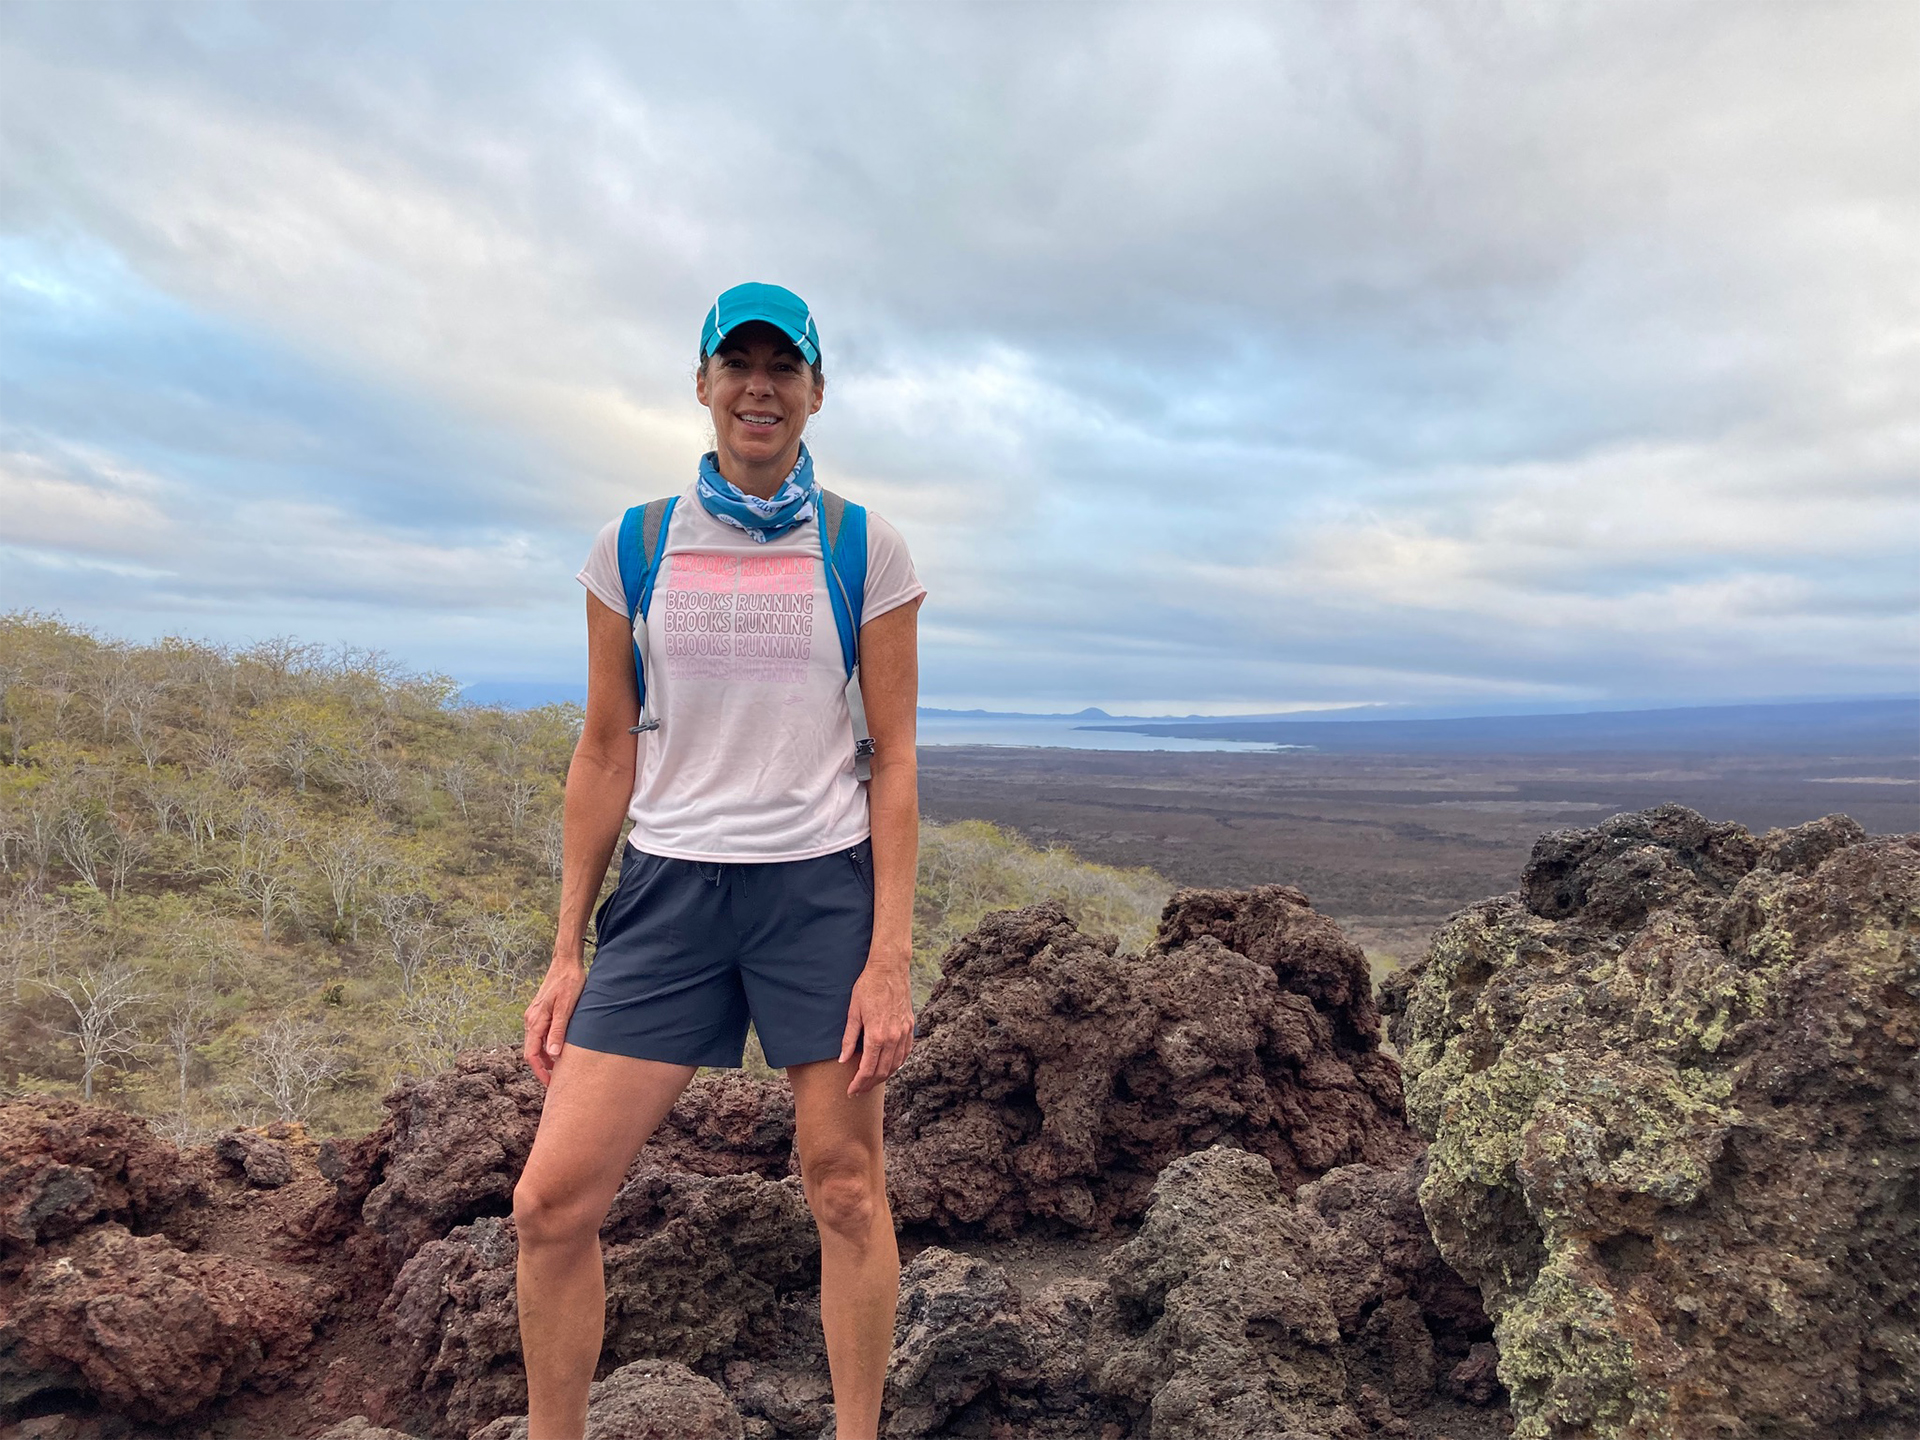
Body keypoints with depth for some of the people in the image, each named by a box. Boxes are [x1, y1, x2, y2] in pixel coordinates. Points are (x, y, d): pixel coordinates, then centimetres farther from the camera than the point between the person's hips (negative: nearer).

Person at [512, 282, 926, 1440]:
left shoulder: (866, 550, 1)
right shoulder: (634, 547, 6)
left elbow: (895, 760, 0)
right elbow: (607, 753, 8)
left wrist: (891, 958, -7)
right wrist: (568, 951, 6)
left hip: (826, 886, -1)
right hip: (671, 888, 2)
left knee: (847, 1189, 6)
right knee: (552, 1200, 0)